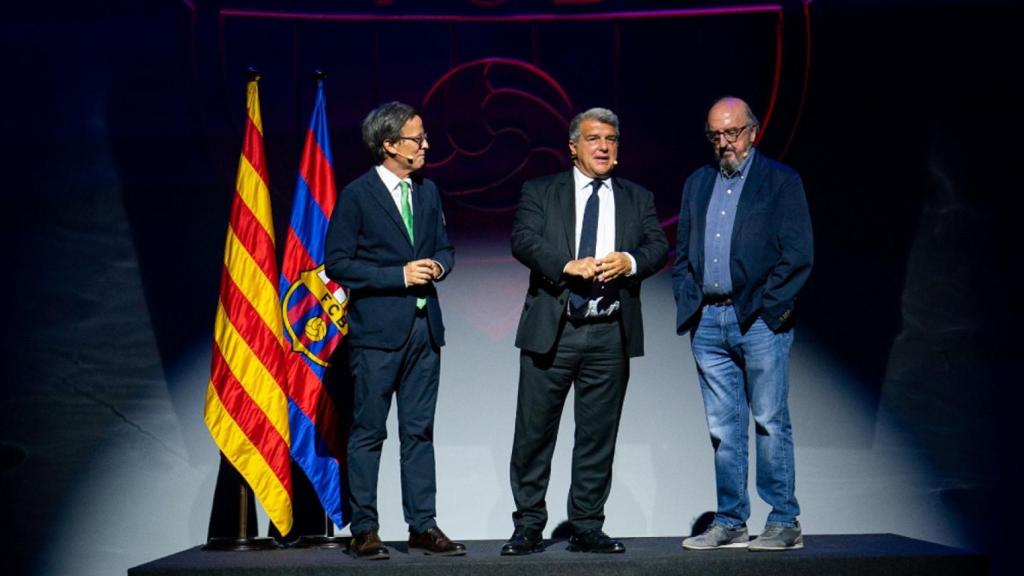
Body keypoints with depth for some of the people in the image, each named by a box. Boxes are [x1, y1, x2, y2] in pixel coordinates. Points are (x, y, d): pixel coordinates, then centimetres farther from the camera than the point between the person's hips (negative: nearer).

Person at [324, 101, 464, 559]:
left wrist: (437, 265, -3)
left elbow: (444, 248, 21)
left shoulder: (428, 191, 13)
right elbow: (336, 263, -10)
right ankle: (364, 531, 8)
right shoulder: (357, 195, -7)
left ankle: (423, 526, 16)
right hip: (377, 329, -6)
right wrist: (400, 275, -15)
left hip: (424, 325, 6)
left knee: (419, 431, 10)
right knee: (368, 433, 1)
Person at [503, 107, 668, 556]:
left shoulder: (638, 199, 15)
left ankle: (587, 527, 17)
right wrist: (569, 265, -21)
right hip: (551, 331, -2)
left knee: (598, 435, 7)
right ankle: (528, 527, 13)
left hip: (610, 335, 2)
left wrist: (630, 261, -17)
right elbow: (523, 238, -7)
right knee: (534, 433, 2)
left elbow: (659, 246, 4)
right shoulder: (541, 192, 8)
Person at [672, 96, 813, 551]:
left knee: (770, 422, -2)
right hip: (708, 321, 5)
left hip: (759, 319, -5)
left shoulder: (781, 180, 2)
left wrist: (768, 306, -10)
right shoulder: (697, 183, 17)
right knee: (723, 428, 8)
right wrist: (688, 303, 5)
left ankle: (784, 522, 6)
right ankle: (729, 523, 14)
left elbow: (799, 253, -4)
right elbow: (682, 251, 18)